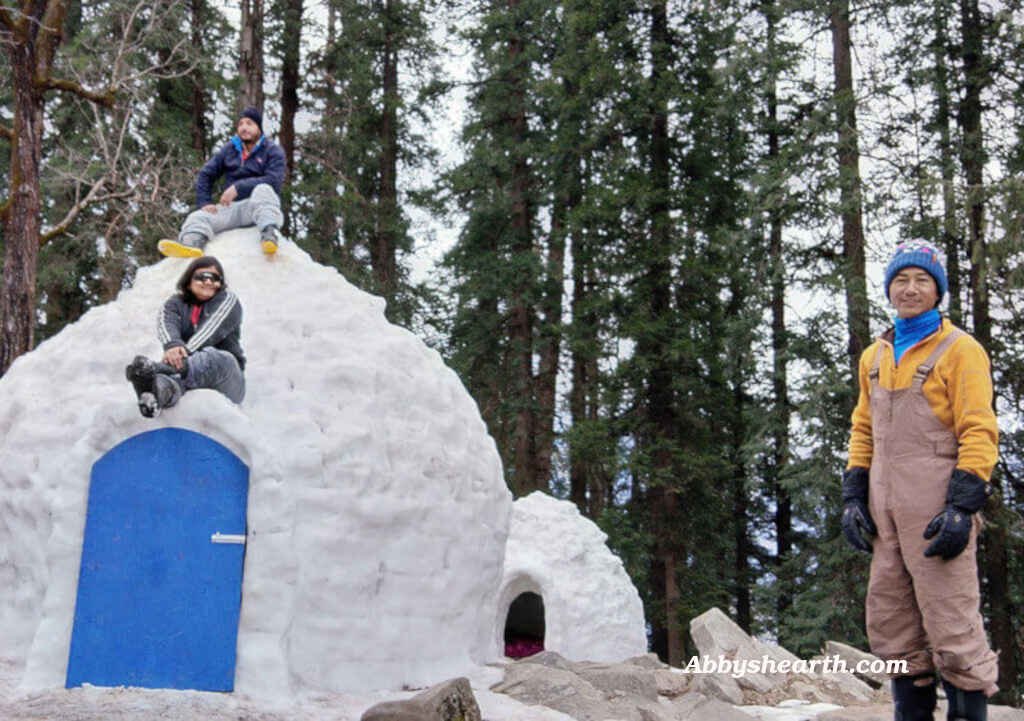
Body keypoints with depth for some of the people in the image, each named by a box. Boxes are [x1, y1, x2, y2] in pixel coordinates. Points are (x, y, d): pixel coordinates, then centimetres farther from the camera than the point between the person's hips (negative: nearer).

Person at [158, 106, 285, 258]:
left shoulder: (273, 150, 5)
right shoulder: (230, 149, 19)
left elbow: (273, 180, -13)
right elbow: (206, 174, 16)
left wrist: (238, 187, -20)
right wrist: (204, 203, -2)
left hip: (259, 206, -4)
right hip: (231, 206, 4)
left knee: (263, 189, -36)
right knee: (198, 217, -21)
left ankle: (268, 234, -61)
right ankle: (191, 243, -57)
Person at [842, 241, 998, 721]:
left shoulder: (960, 350, -3)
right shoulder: (874, 356, 17)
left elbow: (979, 433, -9)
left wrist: (962, 508, -16)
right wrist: (853, 496, 11)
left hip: (936, 507, -7)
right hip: (885, 509, 7)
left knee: (951, 622, -6)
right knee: (890, 624, 10)